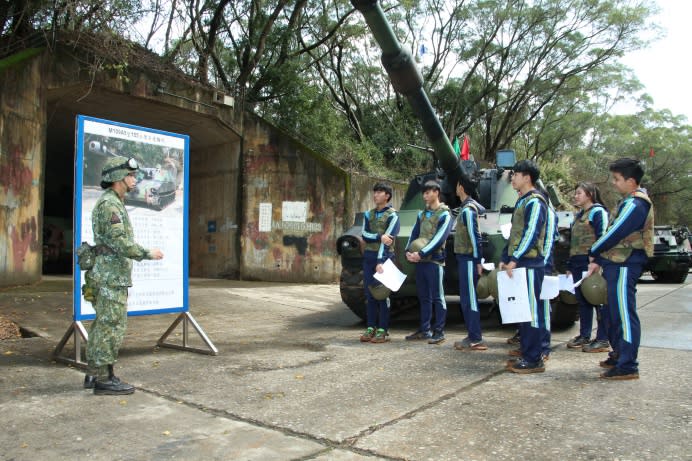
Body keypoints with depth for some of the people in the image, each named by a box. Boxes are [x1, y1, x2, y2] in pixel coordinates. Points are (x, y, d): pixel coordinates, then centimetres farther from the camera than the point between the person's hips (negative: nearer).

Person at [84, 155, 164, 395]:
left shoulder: (113, 203, 17)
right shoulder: (109, 204, -15)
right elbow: (119, 242, -22)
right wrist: (147, 253, -14)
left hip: (111, 275, 10)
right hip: (113, 276, -10)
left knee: (102, 325, 13)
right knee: (112, 326, -6)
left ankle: (94, 374, 20)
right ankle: (104, 379, 0)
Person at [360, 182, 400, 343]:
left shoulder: (392, 215, -4)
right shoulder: (368, 214, 13)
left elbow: (387, 240, -13)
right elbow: (365, 235, 0)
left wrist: (380, 262, -20)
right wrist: (380, 237, -18)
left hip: (384, 257, -5)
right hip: (368, 256, 5)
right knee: (370, 294, 7)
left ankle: (383, 330, 4)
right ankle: (371, 328, 15)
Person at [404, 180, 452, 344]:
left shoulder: (444, 214, -6)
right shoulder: (422, 214, 16)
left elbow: (439, 239, -16)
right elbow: (414, 234, 14)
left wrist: (421, 254, -20)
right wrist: (409, 251, -3)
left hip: (434, 260, -7)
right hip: (420, 261, 7)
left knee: (437, 297, -2)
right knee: (423, 297, 12)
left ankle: (439, 332, 4)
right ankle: (424, 330, 20)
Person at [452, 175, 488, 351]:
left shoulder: (468, 209, -16)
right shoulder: (467, 207, 14)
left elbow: (475, 236, -19)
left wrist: (478, 261, -18)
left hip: (468, 259, -10)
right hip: (464, 258, 10)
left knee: (469, 298, -6)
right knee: (466, 298, 13)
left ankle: (476, 339, -1)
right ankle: (473, 336, 20)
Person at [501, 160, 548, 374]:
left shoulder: (535, 201, -10)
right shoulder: (521, 201, 19)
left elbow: (531, 234, -19)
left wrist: (514, 259, -22)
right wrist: (505, 258, 17)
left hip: (530, 264, -10)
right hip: (518, 264, 10)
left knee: (532, 310, -6)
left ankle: (534, 360, -1)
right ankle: (526, 353, 21)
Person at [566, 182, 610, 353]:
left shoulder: (598, 212, -5)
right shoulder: (578, 215, 20)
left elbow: (602, 238, -13)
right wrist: (570, 265, 19)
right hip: (577, 263, 8)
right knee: (582, 300, 12)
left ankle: (603, 340, 1)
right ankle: (584, 336, 20)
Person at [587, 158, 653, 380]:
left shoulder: (635, 204, -17)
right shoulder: (630, 201, 16)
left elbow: (615, 234, -18)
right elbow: (615, 233, 18)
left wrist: (594, 252, -2)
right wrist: (599, 260, 15)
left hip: (624, 266, -10)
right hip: (618, 264, 10)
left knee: (624, 315, -7)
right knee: (615, 314, 18)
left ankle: (627, 366, -2)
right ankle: (619, 356, 30)